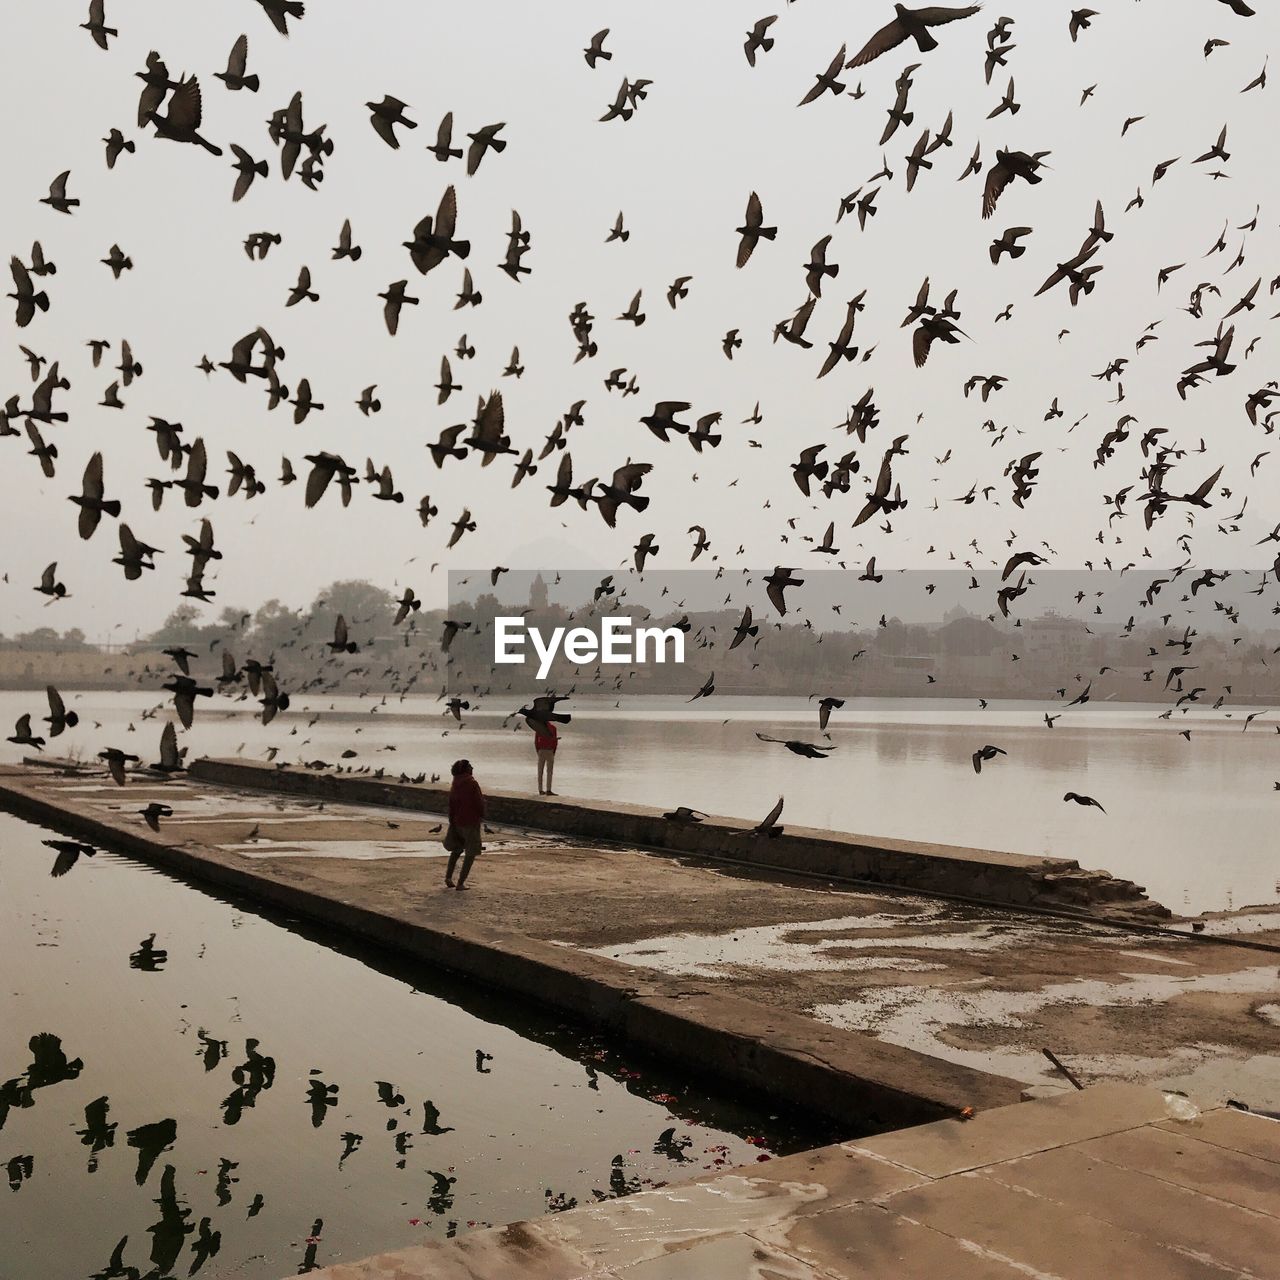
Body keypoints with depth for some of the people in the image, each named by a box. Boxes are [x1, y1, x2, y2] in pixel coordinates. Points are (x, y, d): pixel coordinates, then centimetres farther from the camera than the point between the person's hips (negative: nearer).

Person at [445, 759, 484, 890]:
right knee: (471, 853, 4)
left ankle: (448, 876, 18)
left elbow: (451, 806, 6)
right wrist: (482, 816, 4)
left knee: (457, 848, 26)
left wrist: (452, 823, 12)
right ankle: (461, 883, 0)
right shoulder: (472, 784, -14)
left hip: (457, 822, 6)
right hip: (471, 822, -6)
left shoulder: (454, 786, 5)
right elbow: (479, 802, -14)